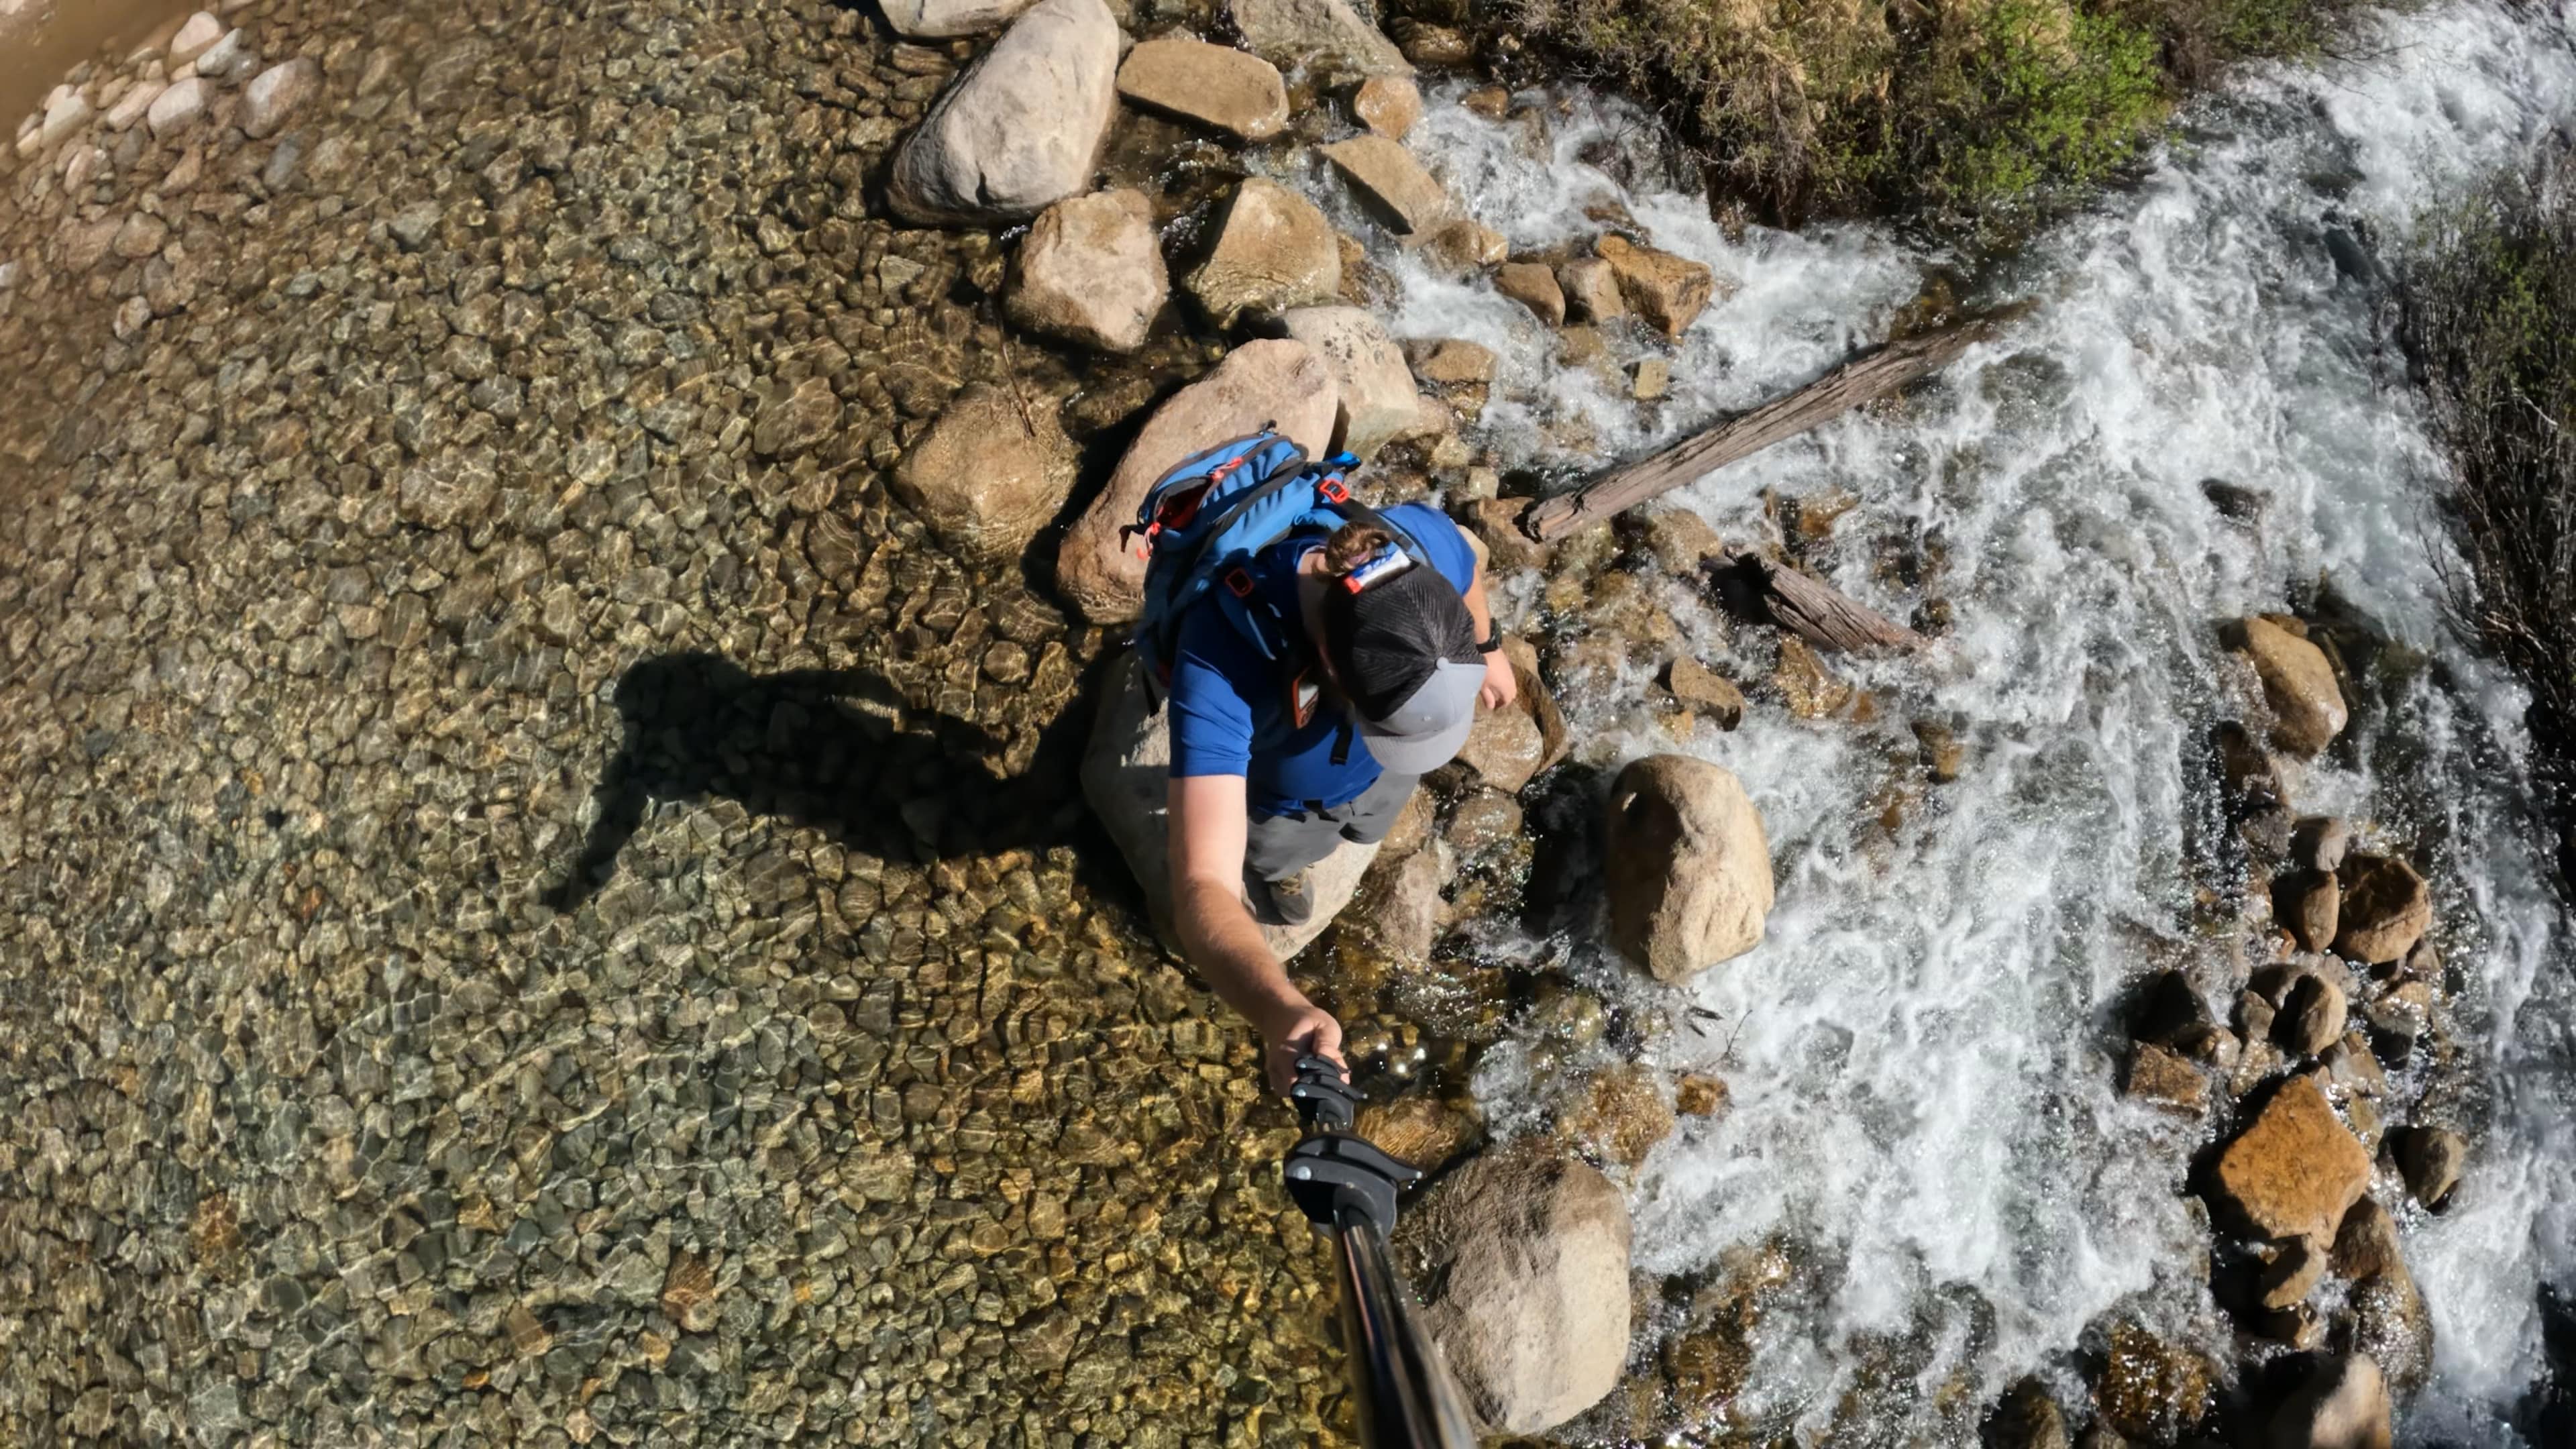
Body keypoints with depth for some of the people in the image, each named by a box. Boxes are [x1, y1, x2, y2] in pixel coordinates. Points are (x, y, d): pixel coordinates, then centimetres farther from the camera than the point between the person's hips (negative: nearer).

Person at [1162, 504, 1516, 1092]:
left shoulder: (1424, 538, -40)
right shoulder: (1221, 670, -51)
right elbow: (1203, 887, -58)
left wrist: (1489, 648, 9)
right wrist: (1283, 1014, -76)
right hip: (1284, 798, -2)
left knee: (1368, 828, 36)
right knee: (1276, 859, 32)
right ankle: (1273, 870, 68)